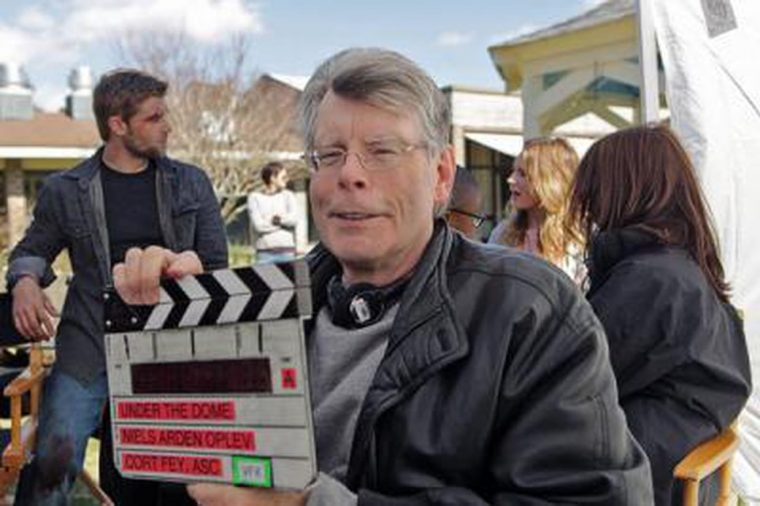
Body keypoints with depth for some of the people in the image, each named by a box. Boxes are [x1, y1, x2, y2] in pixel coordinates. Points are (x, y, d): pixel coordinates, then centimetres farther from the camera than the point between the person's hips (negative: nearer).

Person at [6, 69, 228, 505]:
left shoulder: (191, 185, 5)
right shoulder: (66, 190, 3)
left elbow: (216, 265, 7)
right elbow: (33, 249, 15)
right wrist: (25, 281, -7)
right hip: (89, 350, -1)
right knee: (53, 465, -10)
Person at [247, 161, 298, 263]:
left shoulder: (288, 195, 8)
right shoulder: (255, 197, 3)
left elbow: (294, 219, -5)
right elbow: (258, 225, -8)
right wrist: (283, 221, -3)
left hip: (287, 251, 1)